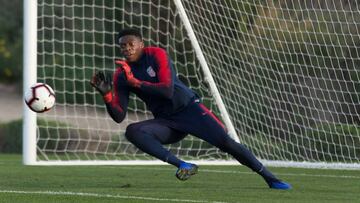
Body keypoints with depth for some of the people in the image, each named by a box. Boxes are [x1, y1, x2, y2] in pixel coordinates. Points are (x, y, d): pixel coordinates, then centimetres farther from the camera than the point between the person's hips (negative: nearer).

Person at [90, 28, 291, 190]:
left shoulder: (156, 55, -12)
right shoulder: (120, 76, -1)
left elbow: (167, 90, -24)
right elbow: (119, 116, -5)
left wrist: (135, 81, -28)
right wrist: (107, 95, -22)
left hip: (189, 108, -3)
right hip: (166, 122, 3)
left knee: (226, 142, -16)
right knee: (133, 131, -25)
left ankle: (270, 178, -5)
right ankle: (183, 165, -28)